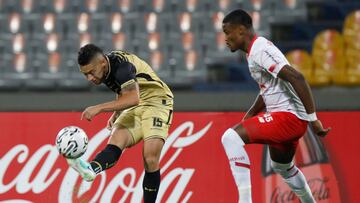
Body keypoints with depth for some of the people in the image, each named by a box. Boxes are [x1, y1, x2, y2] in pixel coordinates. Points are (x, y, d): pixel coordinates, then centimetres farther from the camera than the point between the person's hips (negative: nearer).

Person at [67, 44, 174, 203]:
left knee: (150, 159, -21)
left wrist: (99, 108, -36)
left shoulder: (121, 64, -23)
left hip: (156, 102, -7)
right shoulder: (107, 71, 4)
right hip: (133, 110, 7)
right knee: (115, 143, -23)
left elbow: (133, 98, -35)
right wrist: (115, 115, 10)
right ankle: (92, 169, -52)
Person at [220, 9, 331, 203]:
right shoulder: (257, 50, 15)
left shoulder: (259, 50, -17)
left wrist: (312, 118, -25)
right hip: (288, 119, 11)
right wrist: (249, 116, 21)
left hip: (288, 116, -11)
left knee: (231, 137, -21)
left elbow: (296, 78, -25)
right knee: (282, 166, 32)